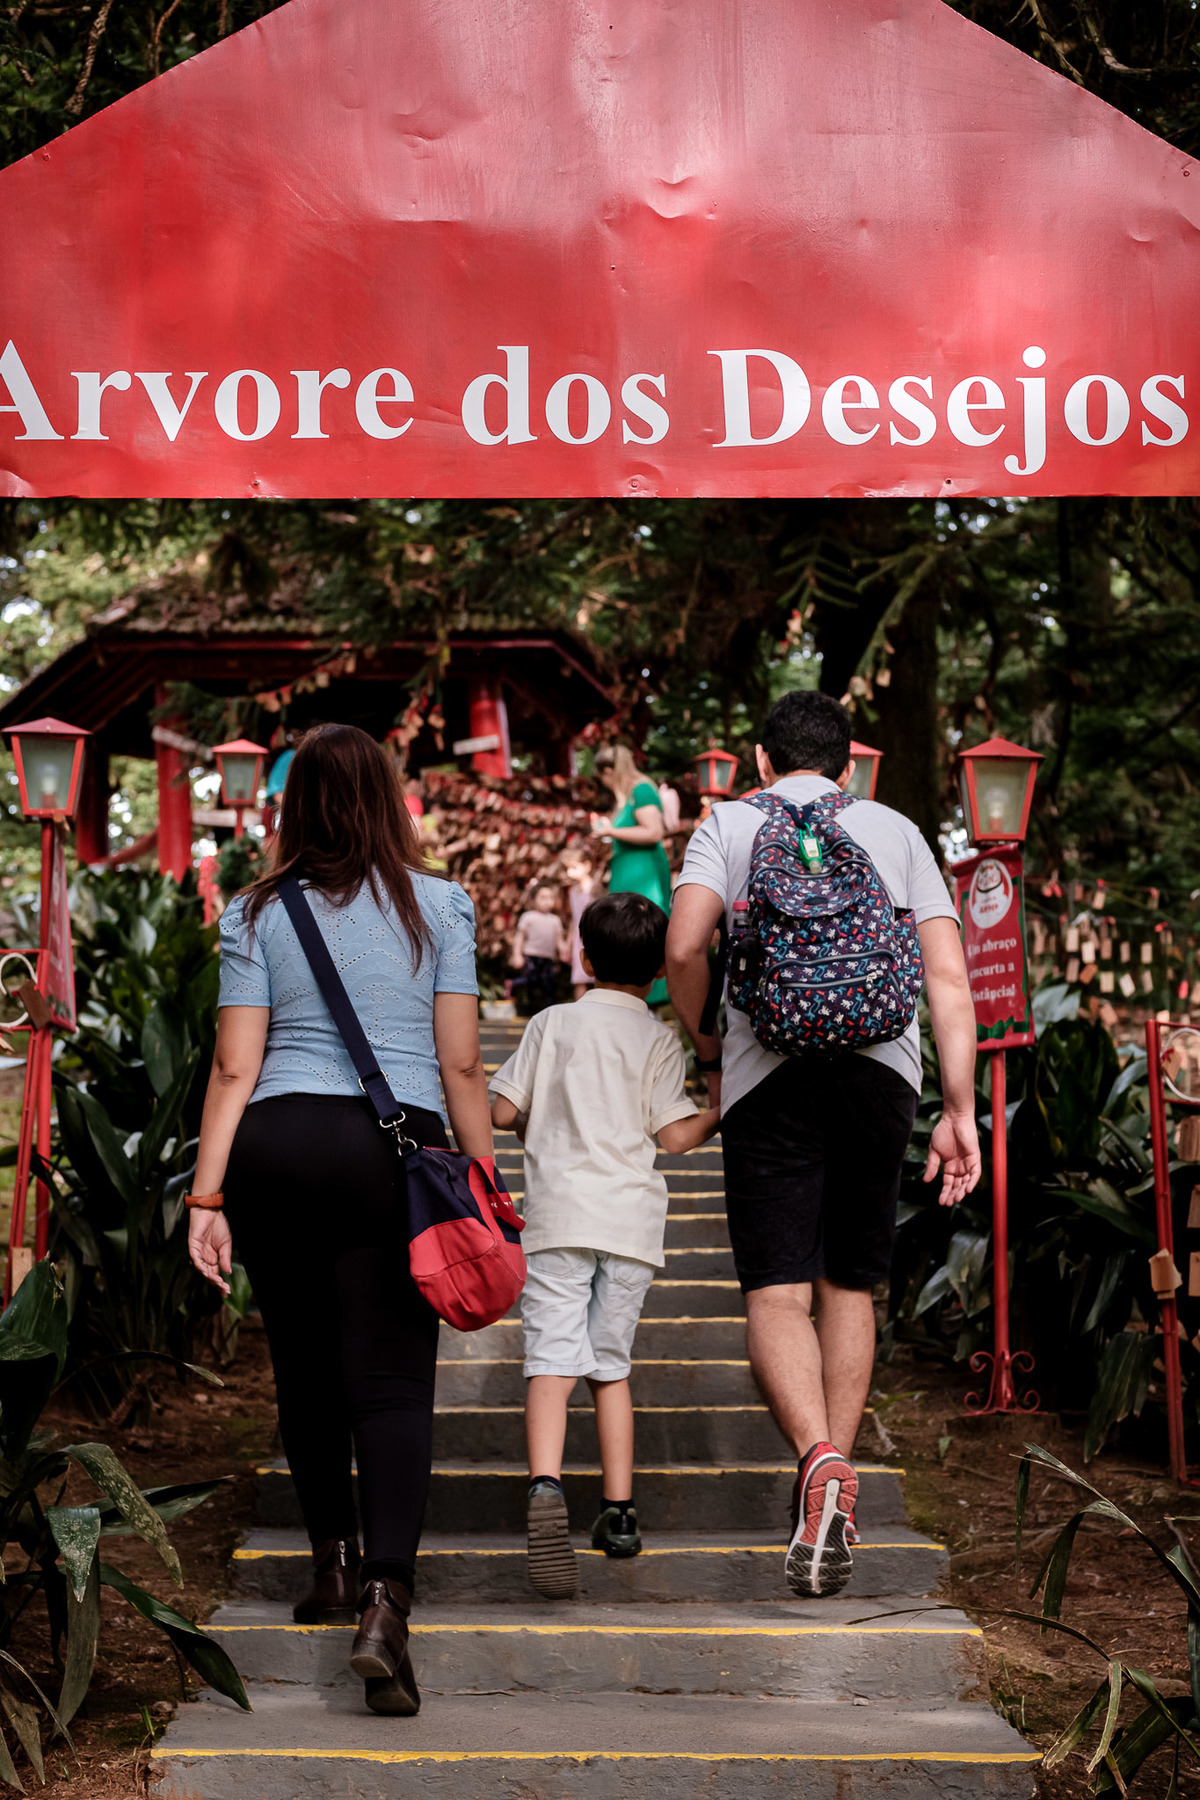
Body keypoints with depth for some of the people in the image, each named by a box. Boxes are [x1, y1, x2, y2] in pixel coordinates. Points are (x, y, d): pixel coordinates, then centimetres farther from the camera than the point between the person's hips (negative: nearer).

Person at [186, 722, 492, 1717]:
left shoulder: (258, 914, 7)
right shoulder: (438, 906, 6)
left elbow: (235, 1067, 2)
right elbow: (461, 1064, 3)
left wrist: (207, 1196, 3)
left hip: (273, 1147, 1)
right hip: (396, 1148, -1)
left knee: (305, 1369, 16)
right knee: (391, 1381, -2)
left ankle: (335, 1562, 30)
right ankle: (385, 1601, -16)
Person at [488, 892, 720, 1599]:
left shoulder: (552, 1024, 7)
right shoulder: (658, 1040, 3)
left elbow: (502, 1111, 7)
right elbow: (677, 1134, -2)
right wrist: (726, 1110, 15)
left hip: (559, 1215, -1)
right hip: (630, 1221, 1)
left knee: (552, 1358, -9)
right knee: (611, 1363, 13)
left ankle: (547, 1485, -32)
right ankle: (620, 1511, 15)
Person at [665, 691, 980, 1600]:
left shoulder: (731, 822, 13)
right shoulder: (896, 830, 18)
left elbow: (685, 948, -5)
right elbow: (948, 976, 7)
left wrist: (708, 1052, 11)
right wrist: (961, 1110, 6)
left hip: (771, 1072, -2)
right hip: (882, 1066, 2)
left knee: (777, 1296, -4)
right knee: (851, 1291, 13)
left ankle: (821, 1460, -28)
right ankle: (832, 1506, 14)